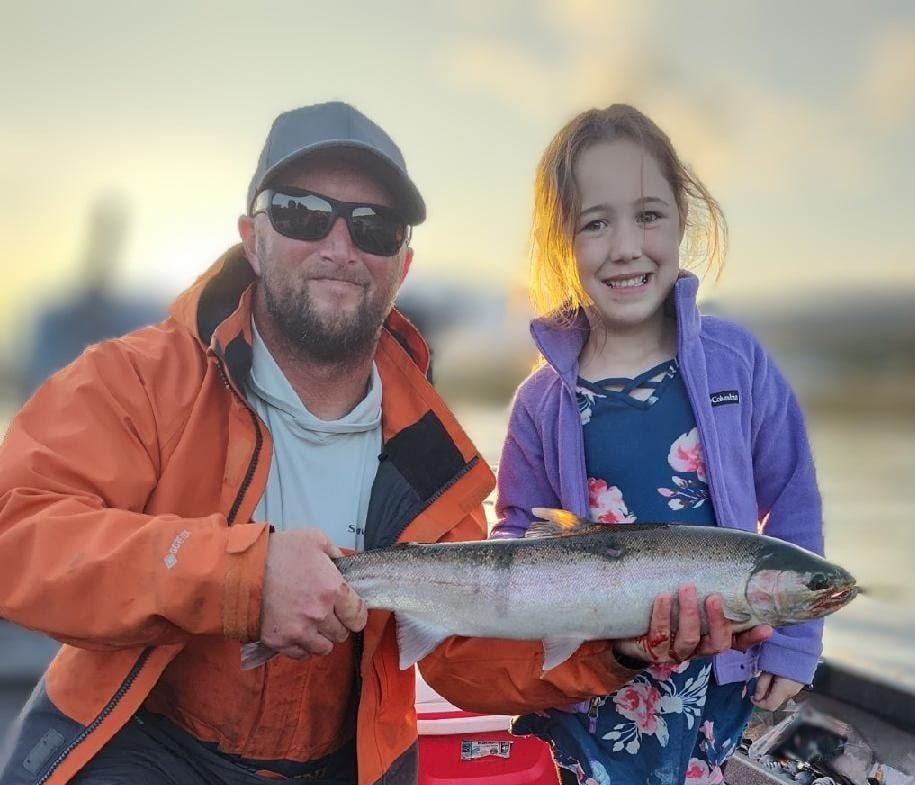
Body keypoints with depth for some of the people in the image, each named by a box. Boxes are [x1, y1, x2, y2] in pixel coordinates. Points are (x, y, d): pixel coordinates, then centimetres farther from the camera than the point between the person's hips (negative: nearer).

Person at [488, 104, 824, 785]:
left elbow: (792, 508, 0)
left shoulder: (736, 362, -8)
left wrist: (792, 642, 1)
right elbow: (519, 536, 3)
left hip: (716, 677, 0)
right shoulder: (543, 403, -7)